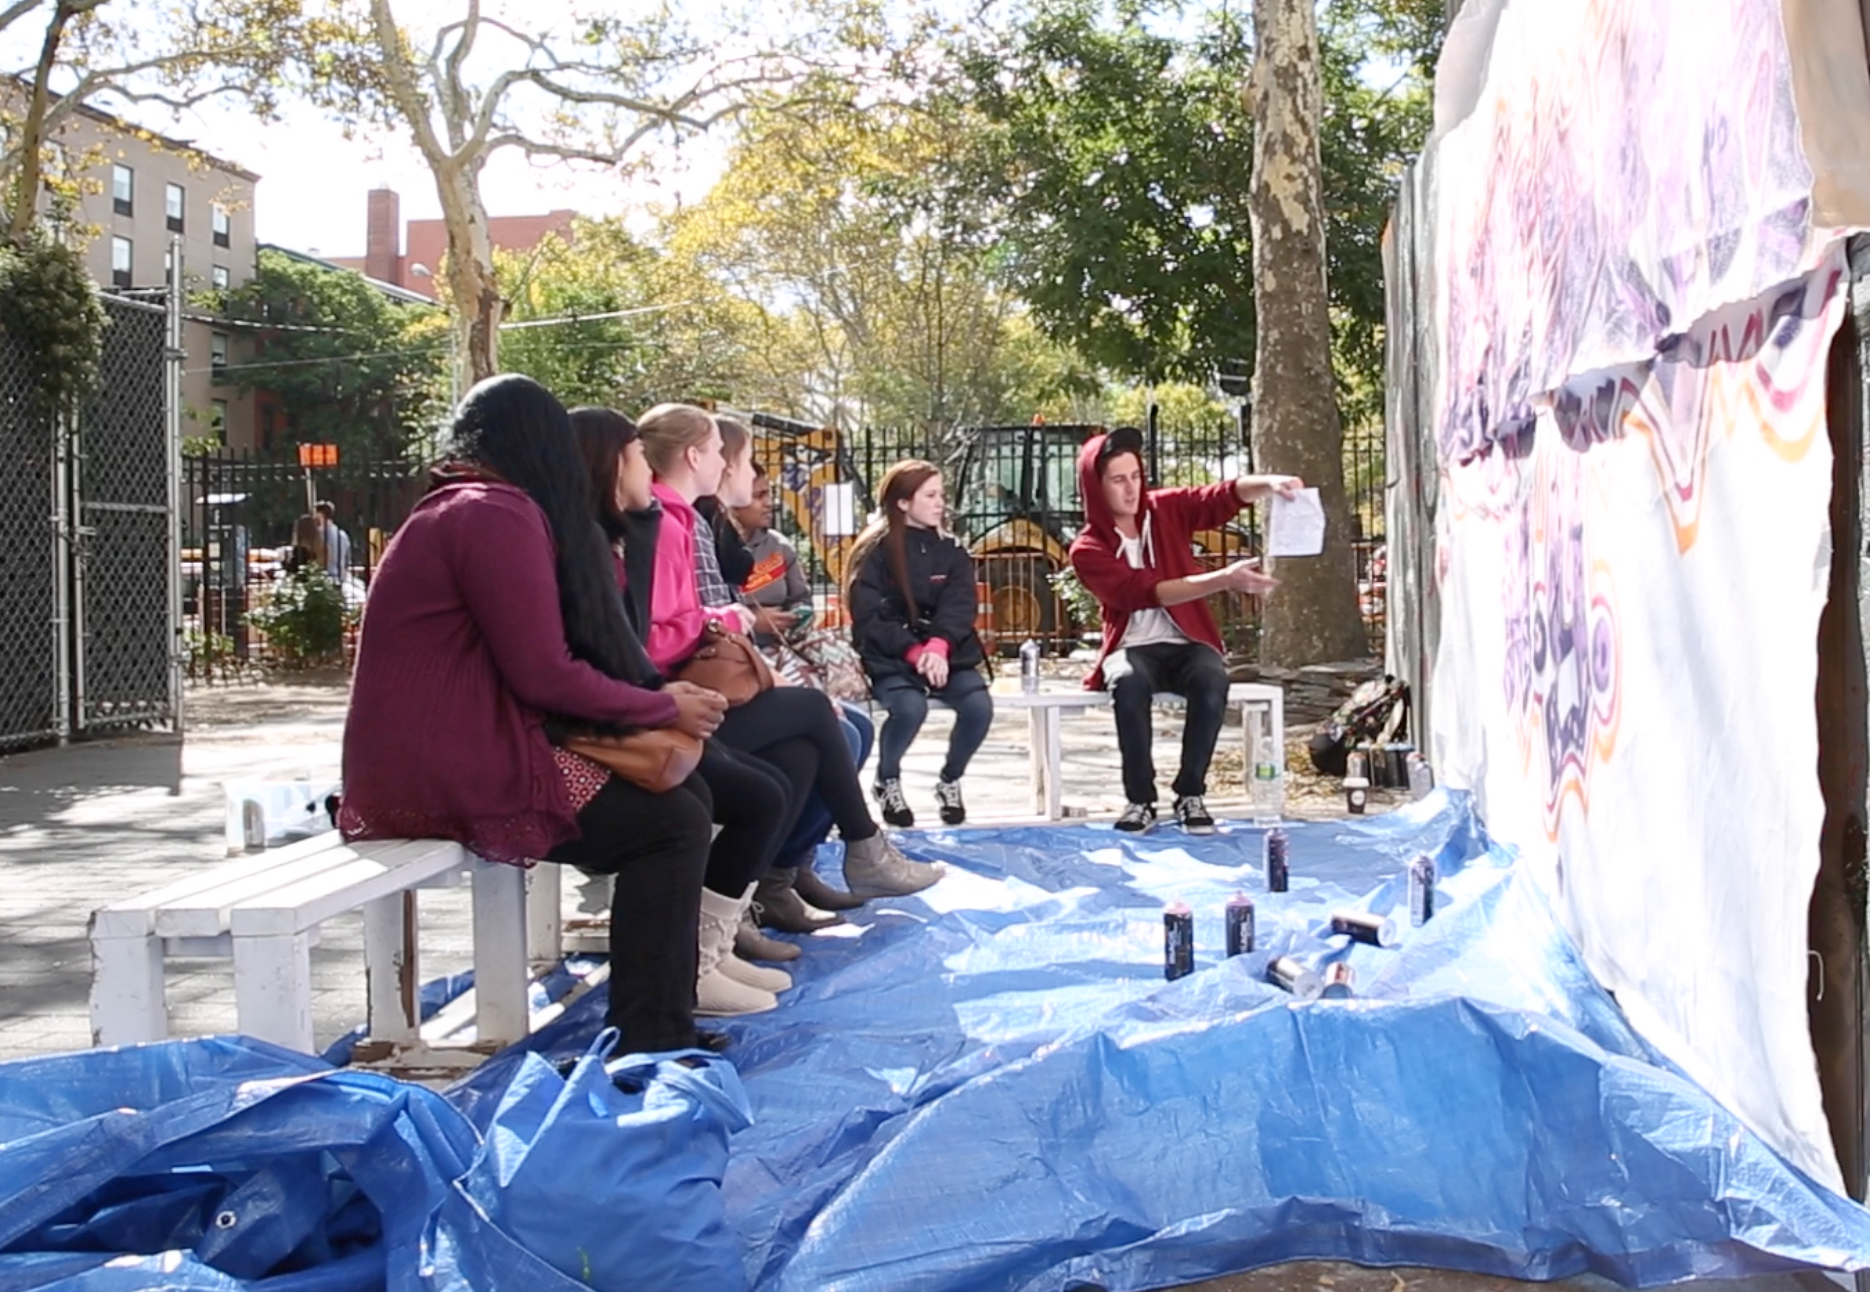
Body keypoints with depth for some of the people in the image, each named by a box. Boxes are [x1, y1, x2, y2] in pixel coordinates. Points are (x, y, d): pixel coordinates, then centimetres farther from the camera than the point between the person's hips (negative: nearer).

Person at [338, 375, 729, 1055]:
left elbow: (527, 660, 18)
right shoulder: (497, 512, -12)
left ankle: (658, 1023, 13)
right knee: (674, 823, -7)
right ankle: (650, 1044, -4)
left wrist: (654, 694, 9)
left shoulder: (453, 508, 19)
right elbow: (543, 674, -16)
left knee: (683, 793, 10)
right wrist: (664, 707, -3)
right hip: (452, 775, -10)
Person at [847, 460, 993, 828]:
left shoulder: (951, 551, 9)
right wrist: (915, 652, -24)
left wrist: (938, 647, -26)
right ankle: (887, 780, -2)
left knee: (978, 704, -25)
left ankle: (950, 781, 4)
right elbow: (868, 618, -10)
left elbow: (959, 608, -5)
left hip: (945, 654, 4)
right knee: (910, 707, -34)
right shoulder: (874, 552, -3)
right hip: (890, 658, -4)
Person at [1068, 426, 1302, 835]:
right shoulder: (1088, 549, -8)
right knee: (1130, 684, -38)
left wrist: (1268, 484, -34)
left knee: (1212, 680, -33)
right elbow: (1145, 591, -22)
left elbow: (1226, 495, -10)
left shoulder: (1166, 509, 3)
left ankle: (1191, 795, -17)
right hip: (1133, 647, -2)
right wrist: (1222, 580, -33)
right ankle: (1141, 799, -21)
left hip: (1187, 643, 2)